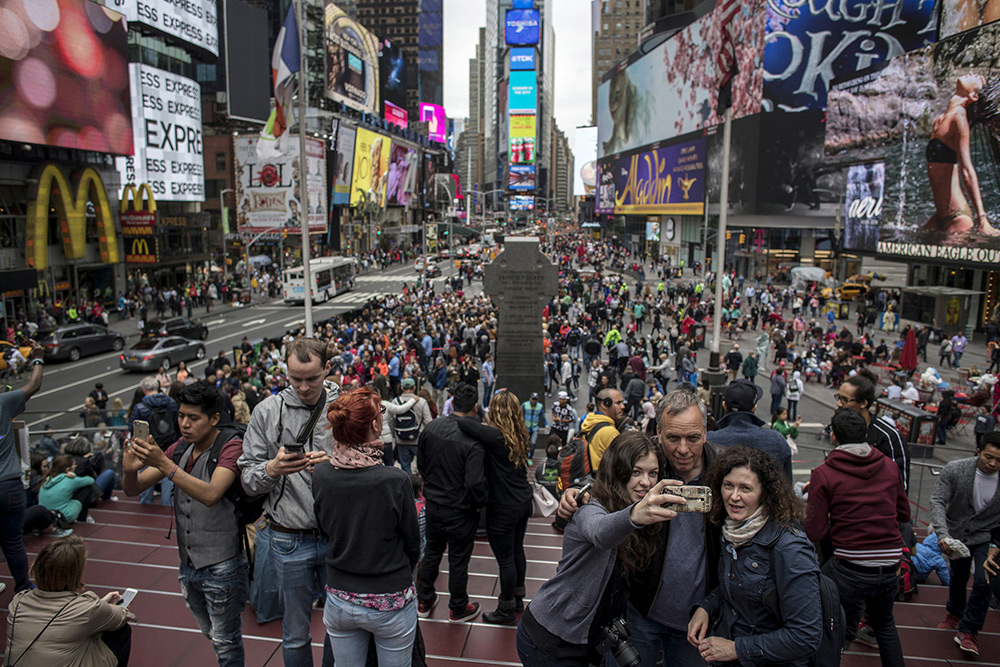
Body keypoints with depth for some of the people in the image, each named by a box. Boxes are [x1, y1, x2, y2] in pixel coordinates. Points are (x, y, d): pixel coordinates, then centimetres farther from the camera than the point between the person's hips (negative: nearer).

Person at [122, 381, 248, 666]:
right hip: (188, 562, 7)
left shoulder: (231, 446, -17)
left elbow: (210, 495, -31)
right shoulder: (181, 448, 4)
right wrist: (130, 470, -20)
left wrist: (163, 463, -35)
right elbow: (133, 490, 3)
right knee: (211, 634, 23)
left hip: (221, 565, -7)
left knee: (225, 642, 8)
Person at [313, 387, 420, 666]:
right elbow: (412, 542, -10)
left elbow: (324, 530, 4)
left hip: (339, 601, 4)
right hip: (389, 604, -3)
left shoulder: (320, 475, -13)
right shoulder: (396, 481, -25)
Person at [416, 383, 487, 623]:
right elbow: (475, 482, -28)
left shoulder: (431, 427, -7)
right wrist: (479, 504, -9)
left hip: (433, 503, 5)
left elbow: (420, 461, 6)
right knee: (458, 560, 12)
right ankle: (458, 609, 30)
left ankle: (424, 601, 38)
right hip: (460, 511, -5)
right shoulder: (473, 439, -27)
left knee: (432, 552, 23)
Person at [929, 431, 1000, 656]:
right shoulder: (954, 470, -21)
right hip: (957, 534, 1)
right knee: (958, 578, 17)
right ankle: (955, 614, 45)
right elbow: (937, 502, -23)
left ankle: (968, 631, 6)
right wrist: (942, 534, -36)